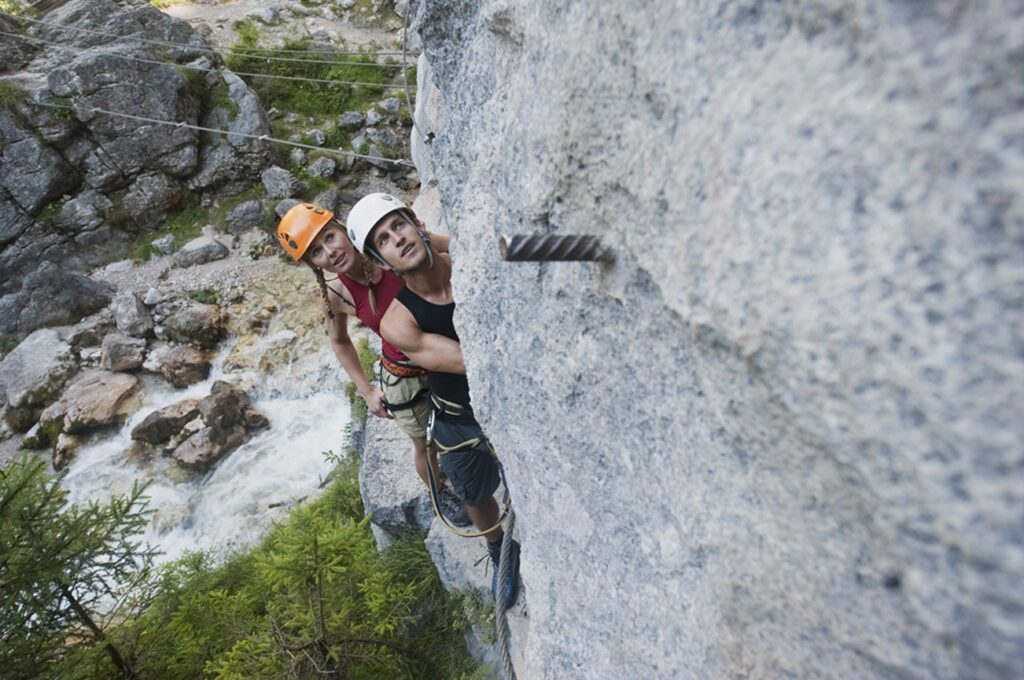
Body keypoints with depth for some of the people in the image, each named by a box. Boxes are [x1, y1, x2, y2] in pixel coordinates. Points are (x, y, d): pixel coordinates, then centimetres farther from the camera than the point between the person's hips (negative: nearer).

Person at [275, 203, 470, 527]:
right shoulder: (336, 295, -18)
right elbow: (339, 342, 1)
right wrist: (367, 391, 2)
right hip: (404, 376, -1)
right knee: (426, 444, 22)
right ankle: (441, 493, 53)